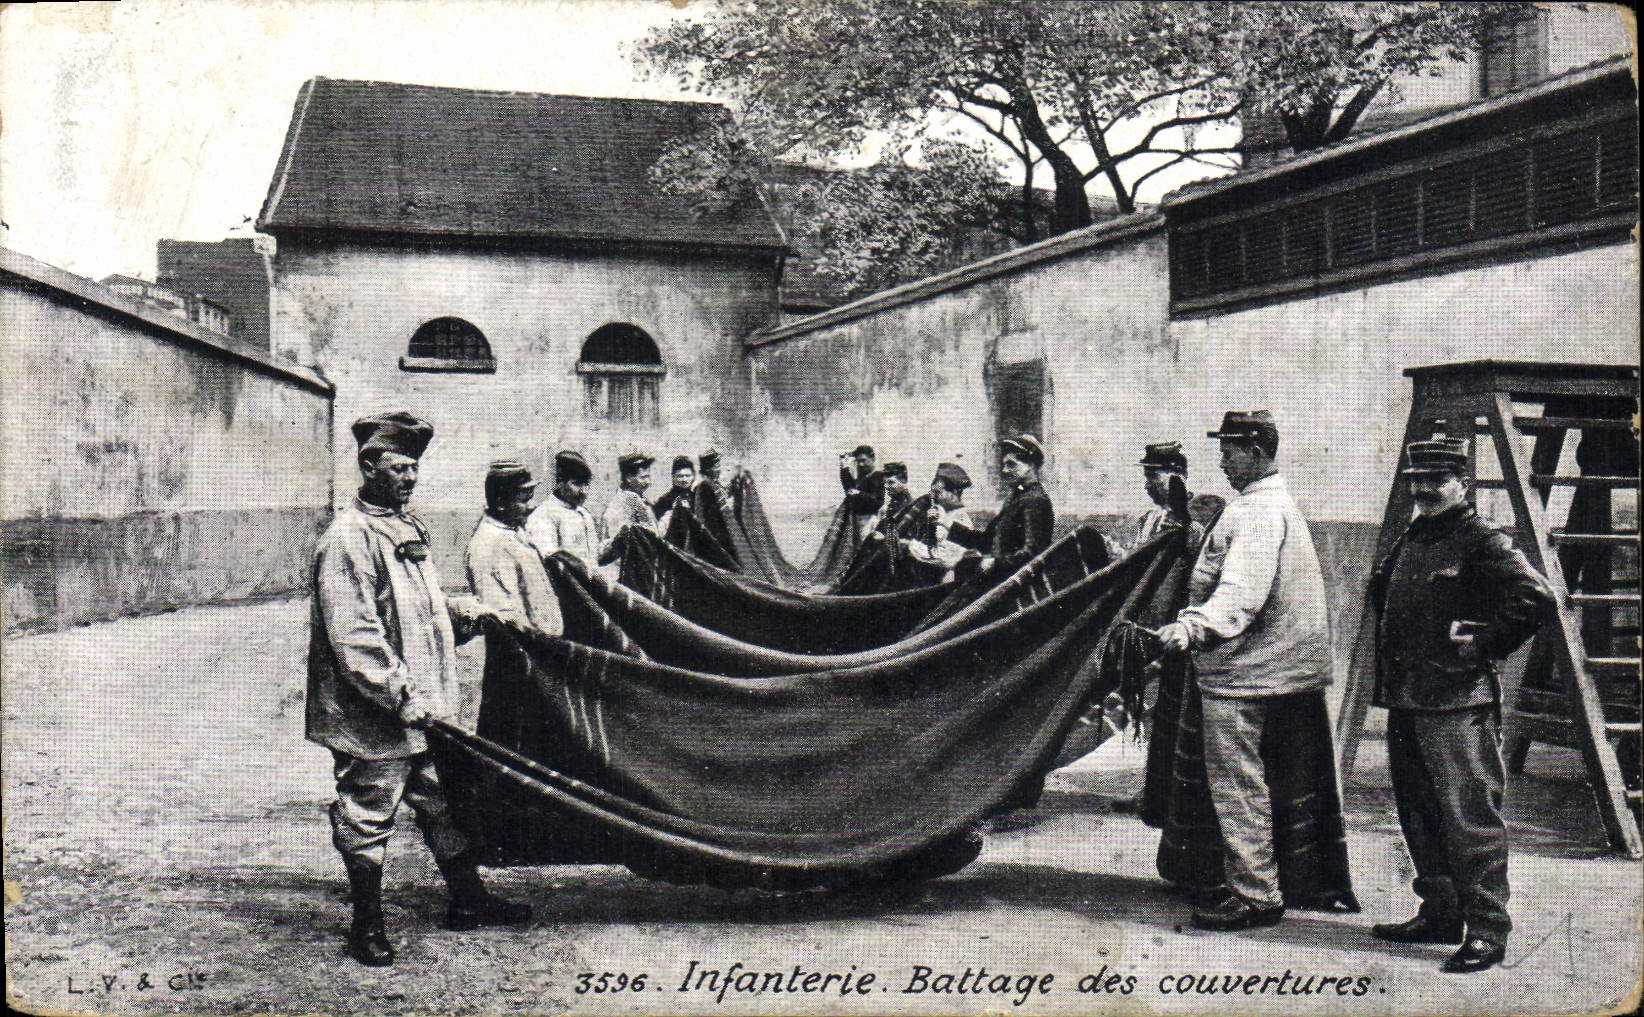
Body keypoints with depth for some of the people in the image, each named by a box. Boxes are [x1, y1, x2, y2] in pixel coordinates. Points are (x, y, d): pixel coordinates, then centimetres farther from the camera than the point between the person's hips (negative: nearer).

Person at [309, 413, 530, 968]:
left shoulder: (406, 528, 14)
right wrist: (401, 695, -22)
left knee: (443, 802, 18)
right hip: (373, 719, -9)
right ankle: (367, 925, 18)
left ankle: (468, 898, 31)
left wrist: (466, 612, 10)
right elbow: (353, 637, -22)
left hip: (422, 711, 9)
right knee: (368, 816, 4)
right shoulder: (347, 538, -16)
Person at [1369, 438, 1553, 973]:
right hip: (1404, 701, 9)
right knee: (1418, 814, 14)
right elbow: (1380, 586, 35)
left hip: (1458, 703, -9)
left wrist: (1483, 645, -15)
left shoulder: (1483, 541, -8)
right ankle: (1440, 913, 26)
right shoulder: (1409, 541, 16)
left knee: (1469, 814, -7)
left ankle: (1486, 929, 0)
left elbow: (1535, 597, -20)